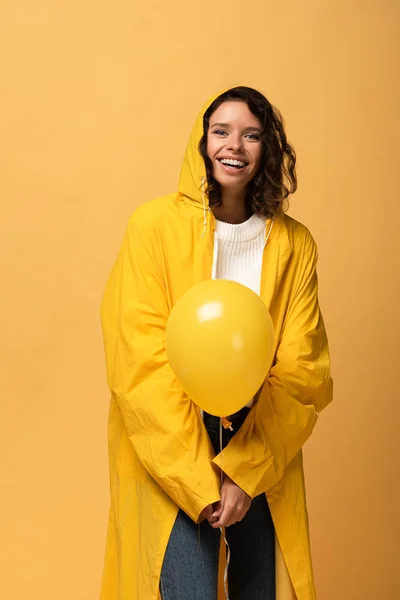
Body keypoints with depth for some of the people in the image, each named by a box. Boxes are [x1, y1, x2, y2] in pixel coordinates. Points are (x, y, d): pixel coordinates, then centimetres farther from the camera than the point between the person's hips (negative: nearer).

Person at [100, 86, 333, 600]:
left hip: (262, 454, 3)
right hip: (170, 455, -2)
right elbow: (142, 363, -12)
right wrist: (199, 481, -16)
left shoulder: (294, 244, 0)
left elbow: (302, 370, -3)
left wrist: (248, 473, -13)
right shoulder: (155, 226, -7)